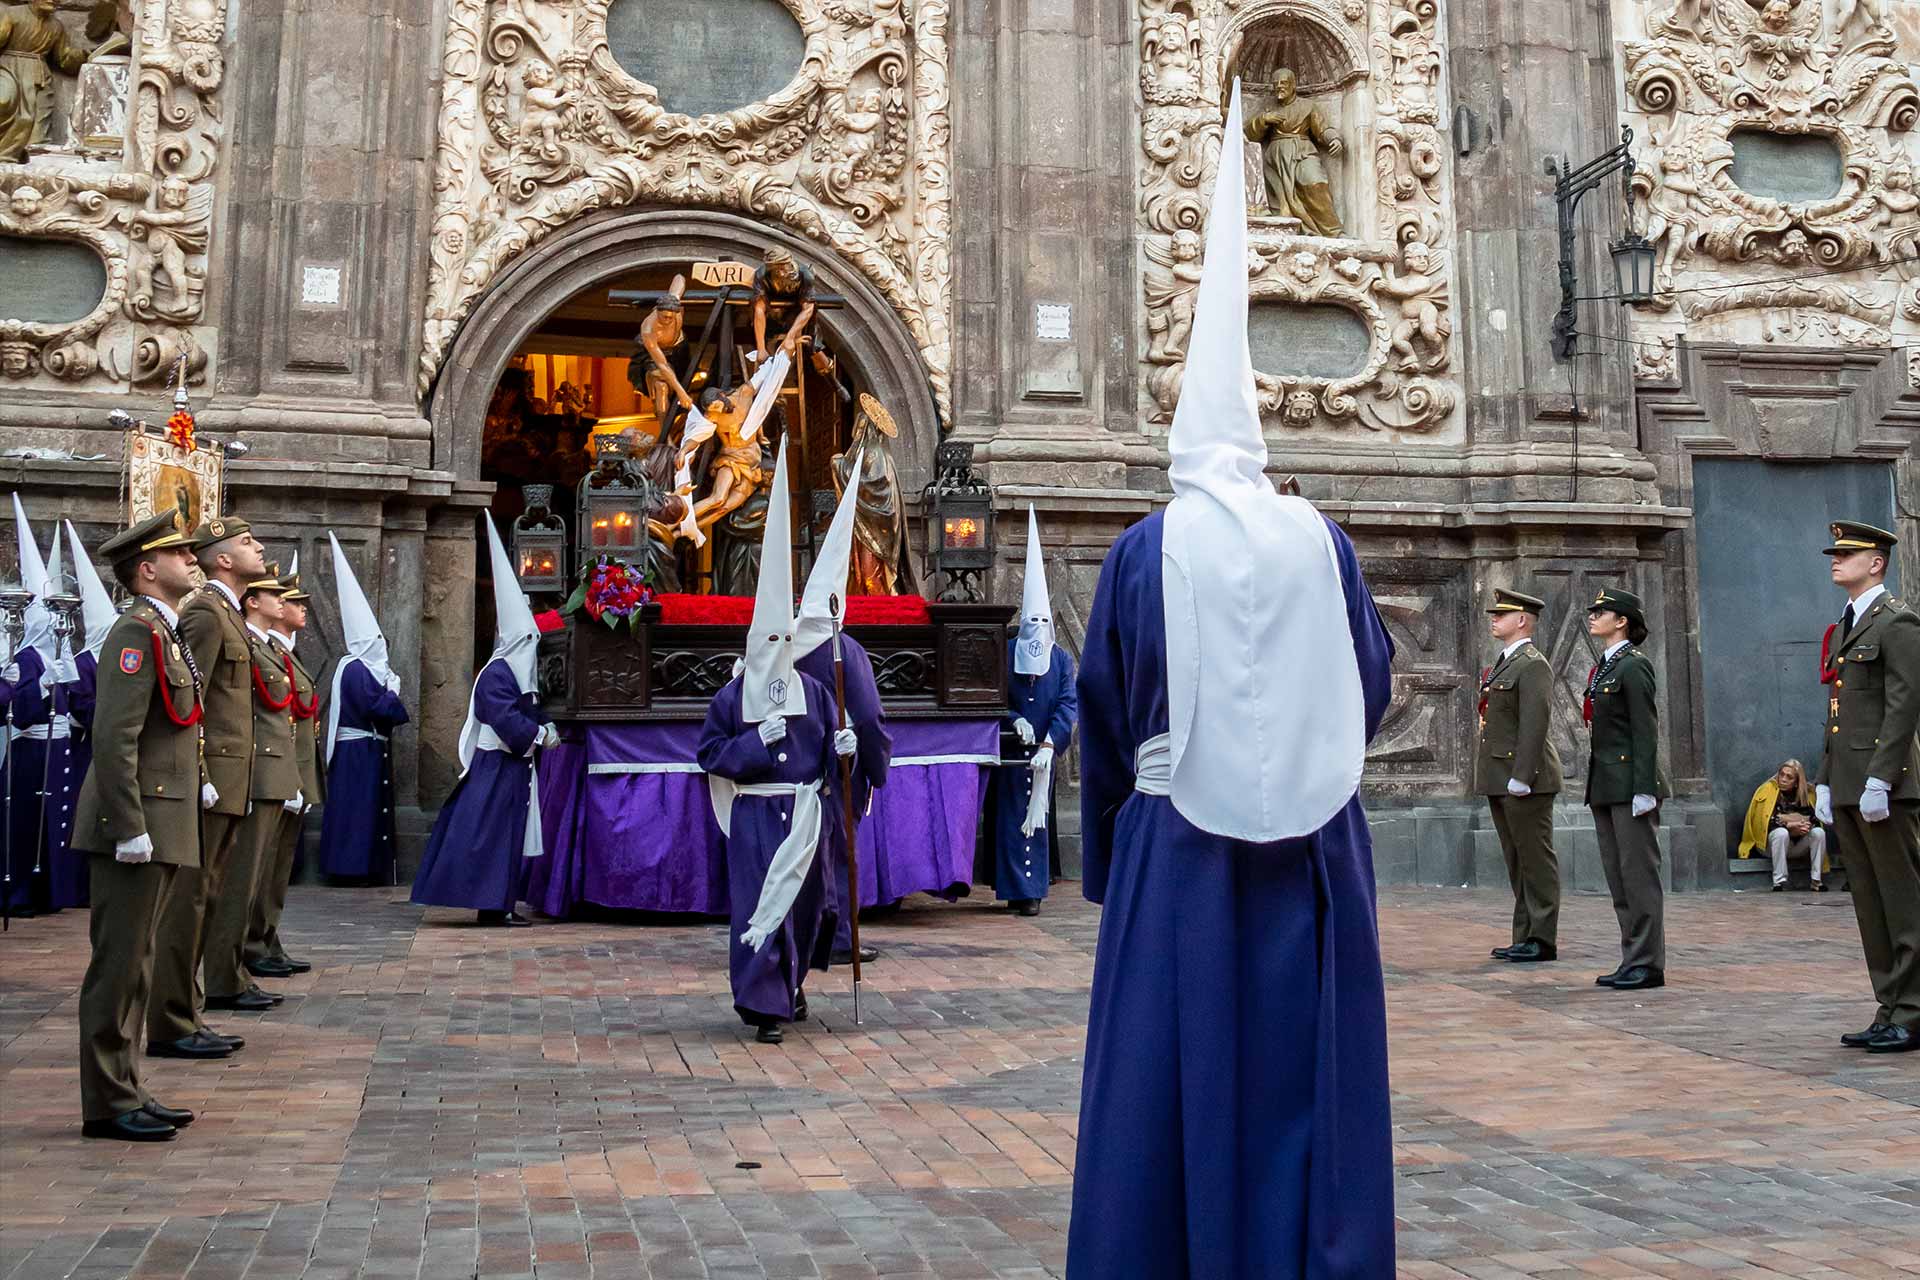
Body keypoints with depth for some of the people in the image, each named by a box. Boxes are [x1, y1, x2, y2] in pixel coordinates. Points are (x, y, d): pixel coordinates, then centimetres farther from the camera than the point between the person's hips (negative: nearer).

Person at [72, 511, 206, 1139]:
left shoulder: (164, 634, 18)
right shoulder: (137, 633, -13)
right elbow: (114, 739, -20)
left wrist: (151, 828, 20)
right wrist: (131, 829, -22)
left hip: (161, 825, 10)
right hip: (138, 824, -10)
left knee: (134, 965, 14)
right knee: (119, 964, -3)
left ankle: (125, 1090, 22)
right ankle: (108, 1104, 4)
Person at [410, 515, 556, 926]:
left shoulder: (518, 671, 15)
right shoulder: (496, 674, -16)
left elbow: (531, 712, 20)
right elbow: (508, 722, -23)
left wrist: (544, 728, 2)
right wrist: (541, 733, -11)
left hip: (513, 766, 10)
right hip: (498, 768, -10)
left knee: (509, 833, 10)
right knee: (494, 832, -7)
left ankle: (498, 903, 14)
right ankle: (493, 905, -5)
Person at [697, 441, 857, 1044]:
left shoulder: (814, 692, 6)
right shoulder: (733, 696, -1)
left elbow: (827, 749, 9)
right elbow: (710, 753, -3)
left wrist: (842, 747, -13)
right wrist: (755, 740, -16)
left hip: (802, 811, 3)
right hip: (754, 813, -3)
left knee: (803, 901, 12)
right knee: (757, 904, -8)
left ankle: (791, 982, 36)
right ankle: (764, 1006, -5)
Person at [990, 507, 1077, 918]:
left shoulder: (1062, 659, 3)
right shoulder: (1004, 653, 1)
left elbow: (1069, 704, -5)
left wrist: (1050, 743, -18)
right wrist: (1015, 719, -15)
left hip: (1043, 752, 1)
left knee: (1037, 816, 4)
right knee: (1010, 815, -1)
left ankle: (1032, 888, 10)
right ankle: (1017, 889, 4)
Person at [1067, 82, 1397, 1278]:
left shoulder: (1145, 552, -4)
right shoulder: (1322, 541, 1)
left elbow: (1104, 708, 1)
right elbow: (1374, 683, 9)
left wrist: (1106, 840, 12)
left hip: (1178, 835, -2)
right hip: (1311, 834, 2)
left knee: (1174, 1066, 5)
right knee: (1308, 1061, 9)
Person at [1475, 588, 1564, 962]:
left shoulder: (1533, 665, -11)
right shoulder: (1502, 664, 19)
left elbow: (1534, 724, -18)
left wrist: (1521, 777, -23)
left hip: (1524, 779, -10)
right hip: (1499, 778, 10)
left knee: (1536, 860, -3)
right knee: (1517, 862, 12)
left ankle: (1543, 940, 2)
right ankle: (1524, 937, 17)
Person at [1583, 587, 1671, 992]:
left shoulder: (1634, 666, -9)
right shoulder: (1601, 668, 17)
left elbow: (1646, 731, -14)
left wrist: (1644, 789, -19)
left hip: (1629, 783, -9)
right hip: (1604, 784, 9)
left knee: (1639, 874, -5)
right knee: (1618, 879, 10)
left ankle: (1648, 963, 0)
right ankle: (1632, 961, 16)